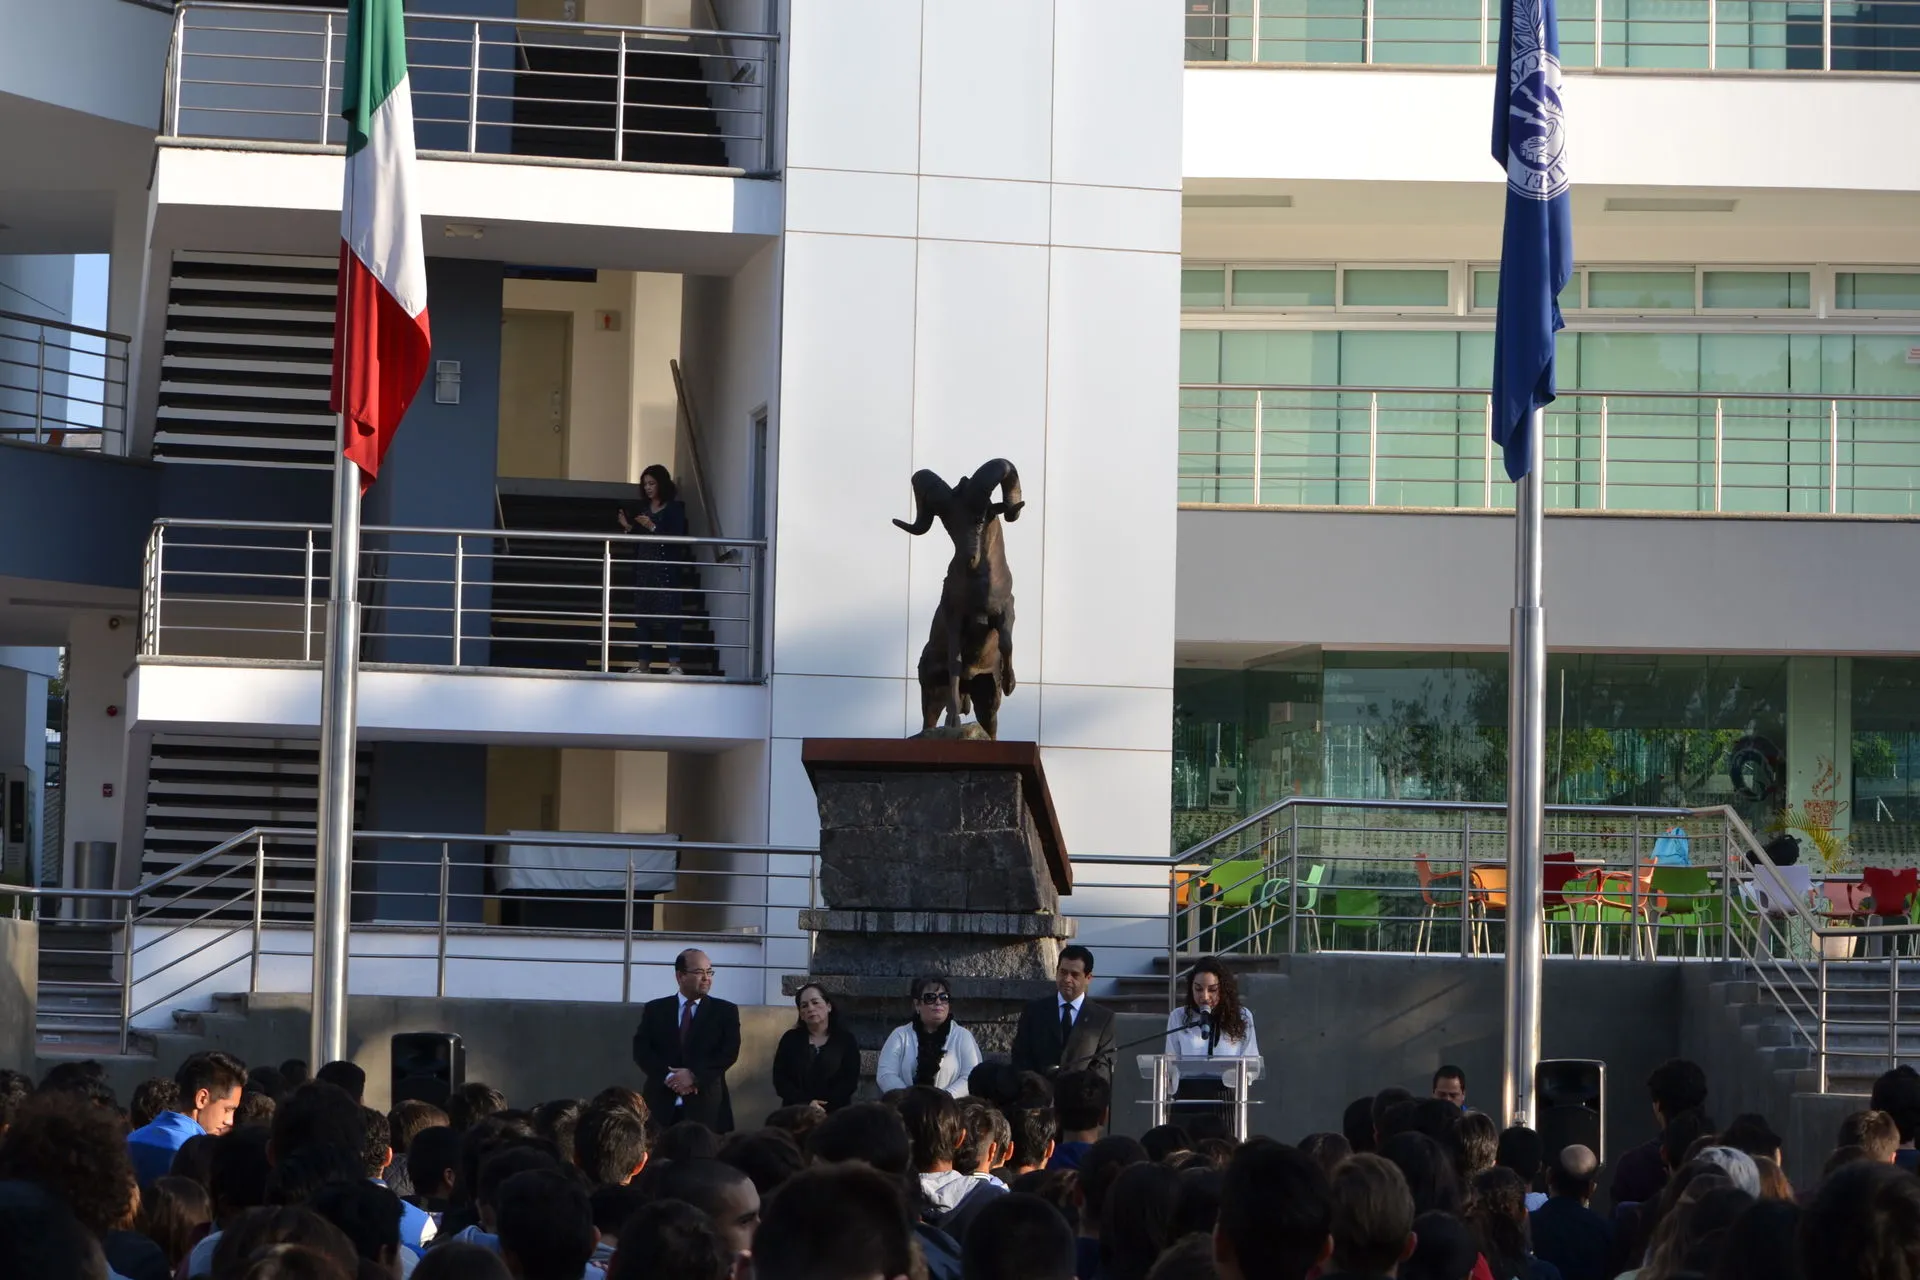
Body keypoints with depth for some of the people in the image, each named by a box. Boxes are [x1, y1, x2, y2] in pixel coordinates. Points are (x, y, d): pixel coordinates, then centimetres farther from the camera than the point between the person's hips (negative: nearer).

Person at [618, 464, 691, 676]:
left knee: (668, 615, -11)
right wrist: (627, 527, 0)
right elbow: (637, 540, 17)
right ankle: (642, 664, 7)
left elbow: (677, 539, -11)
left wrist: (653, 528, -18)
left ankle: (674, 664, -13)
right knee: (642, 615, 4)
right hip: (643, 567, 6)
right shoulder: (643, 508, 13)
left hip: (666, 569, -6)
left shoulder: (675, 508, -3)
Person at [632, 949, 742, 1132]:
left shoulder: (725, 1011, 9)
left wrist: (694, 1075, -13)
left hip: (706, 1105, -1)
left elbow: (730, 1052, -1)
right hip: (662, 1104, 1)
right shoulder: (655, 1009, 12)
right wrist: (668, 1076, -13)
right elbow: (641, 1050, 3)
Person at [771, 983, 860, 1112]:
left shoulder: (845, 1039, 7)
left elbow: (850, 1081, -1)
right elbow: (779, 1079, 2)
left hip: (834, 1113, -1)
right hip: (795, 1112, 1)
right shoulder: (790, 1039, 9)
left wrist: (823, 1107, -12)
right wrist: (805, 1104, -12)